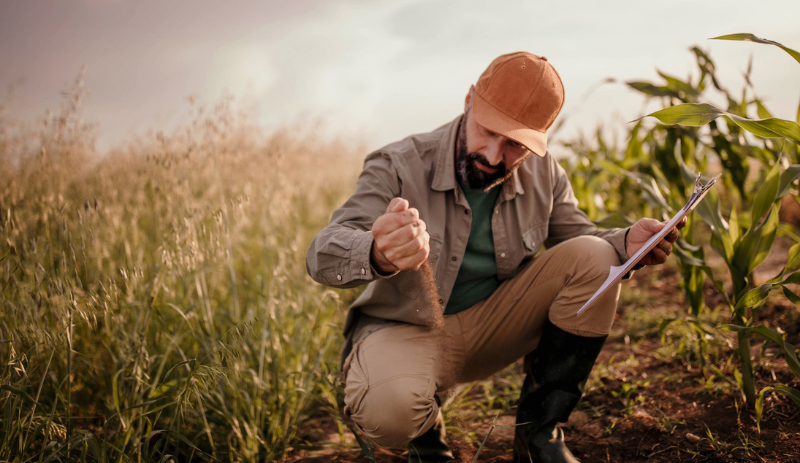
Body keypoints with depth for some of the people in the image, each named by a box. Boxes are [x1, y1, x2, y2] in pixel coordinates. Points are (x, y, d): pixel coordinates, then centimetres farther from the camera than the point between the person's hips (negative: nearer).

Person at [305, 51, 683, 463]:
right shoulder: (399, 167, -19)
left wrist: (627, 242, -17)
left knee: (595, 260, -15)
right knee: (388, 408, -39)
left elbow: (577, 238, 9)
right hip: (408, 330, -4)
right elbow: (322, 254, -28)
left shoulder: (543, 174, -4)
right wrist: (377, 254, -54)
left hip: (496, 328, 5)